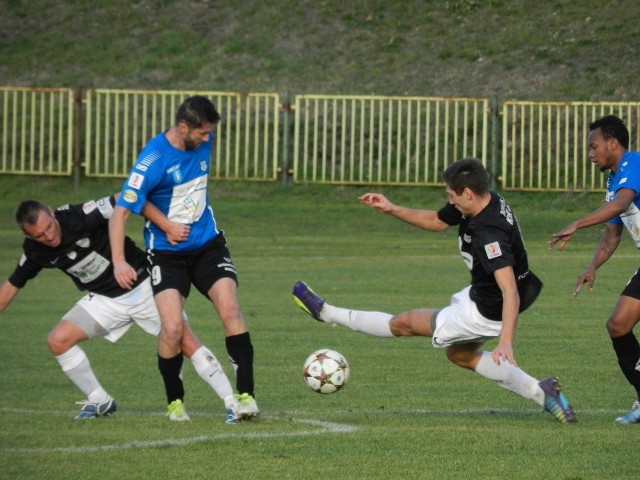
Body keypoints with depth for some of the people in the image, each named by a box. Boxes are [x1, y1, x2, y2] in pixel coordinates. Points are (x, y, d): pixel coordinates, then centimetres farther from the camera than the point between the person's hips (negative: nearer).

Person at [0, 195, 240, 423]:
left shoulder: (80, 217, -28)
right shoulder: (34, 251, -10)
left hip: (143, 286, -5)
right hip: (105, 299, 5)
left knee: (186, 342, -13)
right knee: (58, 341, -9)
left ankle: (232, 403, -7)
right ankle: (100, 402, 7)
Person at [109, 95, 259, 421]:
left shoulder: (203, 141, -3)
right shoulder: (152, 161, -22)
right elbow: (121, 212, -23)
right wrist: (119, 262, -34)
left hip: (208, 244, 4)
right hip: (167, 253, -4)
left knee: (230, 310, -15)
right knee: (172, 328, -18)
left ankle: (245, 393, -11)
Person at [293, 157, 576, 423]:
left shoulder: (489, 234, -36)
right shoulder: (479, 205, -7)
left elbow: (510, 292, -44)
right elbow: (437, 221, 12)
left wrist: (505, 343, -53)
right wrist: (392, 210, 0)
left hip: (487, 313, -10)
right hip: (480, 293, 10)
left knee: (404, 323, 5)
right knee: (459, 354, 29)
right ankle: (541, 393, 24)